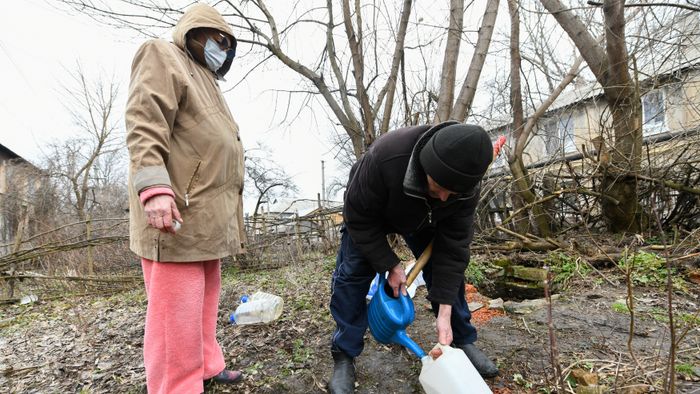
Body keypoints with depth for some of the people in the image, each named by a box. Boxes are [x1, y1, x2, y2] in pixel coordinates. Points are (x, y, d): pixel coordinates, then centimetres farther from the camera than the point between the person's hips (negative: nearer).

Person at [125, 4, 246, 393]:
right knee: (177, 310, -6)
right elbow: (145, 125, -14)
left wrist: (228, 210, 25)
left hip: (208, 215, 10)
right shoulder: (163, 57, 1)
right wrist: (154, 188, -27)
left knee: (205, 300, 15)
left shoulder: (207, 82, 28)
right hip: (177, 212, -10)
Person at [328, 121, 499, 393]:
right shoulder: (383, 157, -46)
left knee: (447, 269, -3)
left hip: (422, 219, 3)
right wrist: (390, 264, -28)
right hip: (370, 214, -2)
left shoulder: (466, 187, -32)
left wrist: (445, 312, -28)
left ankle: (462, 341, 17)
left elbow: (453, 246, -26)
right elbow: (359, 218, -31)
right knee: (352, 274, -14)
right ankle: (344, 356, -1)